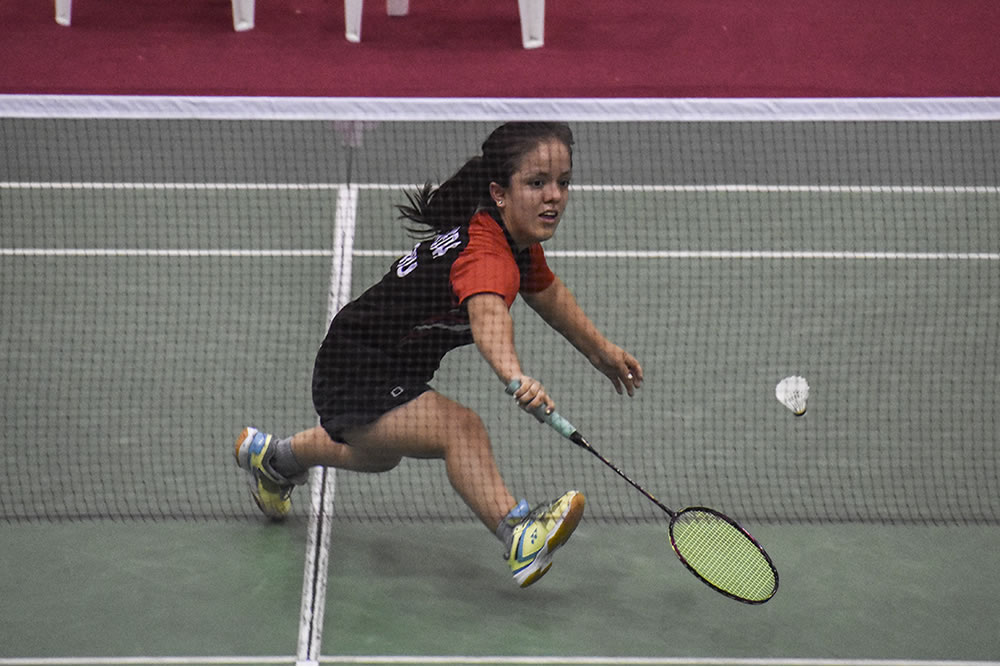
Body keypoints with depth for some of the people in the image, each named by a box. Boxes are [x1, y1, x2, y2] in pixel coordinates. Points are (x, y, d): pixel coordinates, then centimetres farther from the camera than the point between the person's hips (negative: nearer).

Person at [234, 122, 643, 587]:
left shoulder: (518, 238, -4)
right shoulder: (486, 252, -35)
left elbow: (546, 292, 20)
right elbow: (488, 315, -58)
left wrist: (601, 351, 26)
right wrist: (515, 377, -77)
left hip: (398, 370, 11)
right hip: (357, 379, -11)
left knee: (378, 456, 41)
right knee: (460, 428, -38)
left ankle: (273, 457, 67)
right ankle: (518, 538, -50)